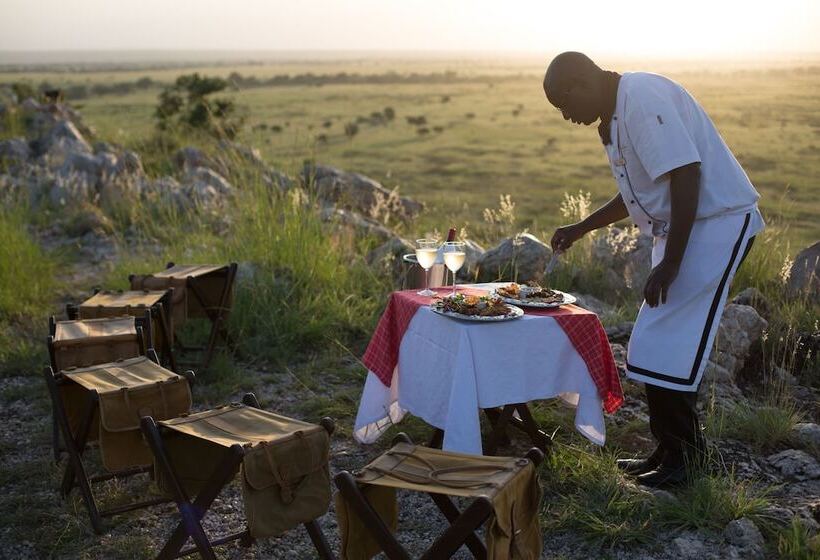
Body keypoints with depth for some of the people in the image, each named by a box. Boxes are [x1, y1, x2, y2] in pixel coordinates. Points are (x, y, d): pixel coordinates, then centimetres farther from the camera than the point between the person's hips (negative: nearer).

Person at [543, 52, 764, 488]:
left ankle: (680, 457, 6)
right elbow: (637, 192, 23)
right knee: (656, 346, 13)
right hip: (683, 227, 10)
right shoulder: (616, 113, 13)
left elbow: (686, 176, -26)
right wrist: (580, 229, 17)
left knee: (661, 348, -9)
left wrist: (670, 262, -26)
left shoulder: (643, 100, -19)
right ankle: (671, 451, 25)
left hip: (716, 223, -10)